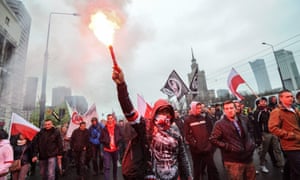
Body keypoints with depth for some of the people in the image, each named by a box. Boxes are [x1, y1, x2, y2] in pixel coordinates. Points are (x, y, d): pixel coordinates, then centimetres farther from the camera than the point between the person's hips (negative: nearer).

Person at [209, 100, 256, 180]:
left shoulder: (243, 120, 7)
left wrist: (251, 143, 8)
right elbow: (213, 139, -17)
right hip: (233, 161, -6)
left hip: (248, 158, 6)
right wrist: (229, 147, -22)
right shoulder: (220, 124, -13)